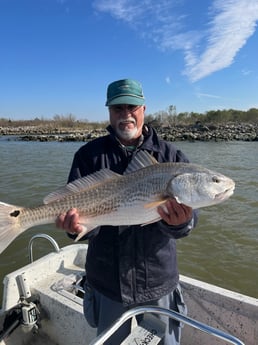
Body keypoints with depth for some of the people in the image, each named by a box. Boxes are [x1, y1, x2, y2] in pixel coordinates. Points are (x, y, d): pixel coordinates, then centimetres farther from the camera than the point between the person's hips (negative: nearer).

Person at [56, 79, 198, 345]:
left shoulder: (170, 155, -6)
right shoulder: (89, 154, -5)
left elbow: (188, 213, -11)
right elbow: (76, 206, -10)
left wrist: (180, 222, -33)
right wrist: (77, 225, -32)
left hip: (159, 281, 0)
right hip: (107, 281, 1)